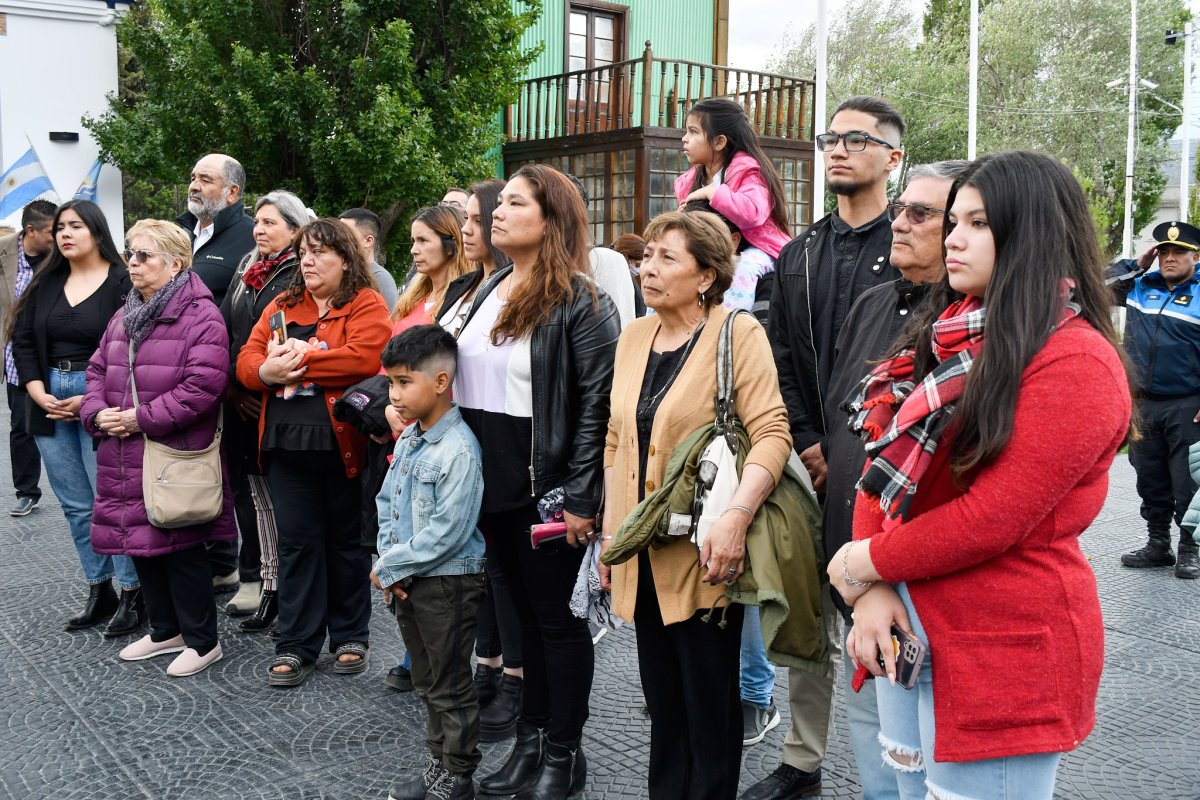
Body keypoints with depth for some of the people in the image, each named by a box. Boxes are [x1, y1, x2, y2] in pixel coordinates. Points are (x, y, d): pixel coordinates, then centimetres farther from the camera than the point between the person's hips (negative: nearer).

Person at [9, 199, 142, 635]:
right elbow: (23, 340, 10)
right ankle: (99, 592, 21)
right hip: (50, 406, 6)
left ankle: (134, 594, 6)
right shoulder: (45, 284, 12)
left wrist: (92, 400, -16)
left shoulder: (123, 283, -7)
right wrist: (39, 394, -4)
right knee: (76, 506, 10)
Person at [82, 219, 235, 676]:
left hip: (175, 461, -8)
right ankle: (165, 631, 32)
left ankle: (202, 642, 15)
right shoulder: (124, 317, 15)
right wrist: (97, 413, -3)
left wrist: (141, 419, -19)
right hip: (125, 460, 8)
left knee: (182, 549, 0)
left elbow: (203, 386, -21)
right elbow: (98, 371, 18)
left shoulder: (201, 316, -12)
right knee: (141, 544, 16)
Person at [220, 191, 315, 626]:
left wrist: (251, 381, -14)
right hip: (240, 403, 7)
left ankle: (271, 583, 8)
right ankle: (255, 579, 23)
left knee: (272, 493, -2)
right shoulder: (245, 271, 16)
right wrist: (231, 386, 2)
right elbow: (221, 329, 14)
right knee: (247, 487, 12)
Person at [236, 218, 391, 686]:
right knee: (296, 542, 6)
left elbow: (364, 358, -20)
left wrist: (298, 359, -16)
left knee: (346, 540, 10)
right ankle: (296, 646, 14)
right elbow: (246, 360, 8)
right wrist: (267, 370, -15)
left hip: (342, 442, -4)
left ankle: (350, 638, 24)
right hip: (287, 442, 4)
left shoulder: (366, 305, -2)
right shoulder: (282, 307, 15)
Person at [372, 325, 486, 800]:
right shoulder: (406, 441, 6)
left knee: (450, 688, 6)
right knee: (427, 682, 20)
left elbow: (446, 533, -24)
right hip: (406, 581, 8)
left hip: (447, 583, -8)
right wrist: (389, 565, -3)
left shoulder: (458, 449, -21)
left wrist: (389, 568, -16)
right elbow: (387, 504, 11)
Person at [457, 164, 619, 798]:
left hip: (547, 489, -7)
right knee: (525, 612, 17)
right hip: (492, 484, 7)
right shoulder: (488, 292, 13)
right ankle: (531, 739, 30)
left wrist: (578, 497, -18)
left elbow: (598, 402, -16)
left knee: (557, 617, 5)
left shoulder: (580, 300, -11)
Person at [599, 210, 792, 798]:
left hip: (703, 556, -6)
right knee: (662, 699, 16)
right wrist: (610, 531, 14)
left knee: (709, 703, 5)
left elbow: (772, 432, -18)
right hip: (644, 557, 6)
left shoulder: (738, 334, -9)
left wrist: (736, 516, -29)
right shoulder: (633, 338, 10)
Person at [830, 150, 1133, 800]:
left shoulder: (1076, 361, -16)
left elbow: (989, 520, -22)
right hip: (907, 631, 7)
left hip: (1004, 647, -7)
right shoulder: (947, 335, 8)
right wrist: (870, 591, -9)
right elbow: (884, 463, 4)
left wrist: (865, 561, -10)